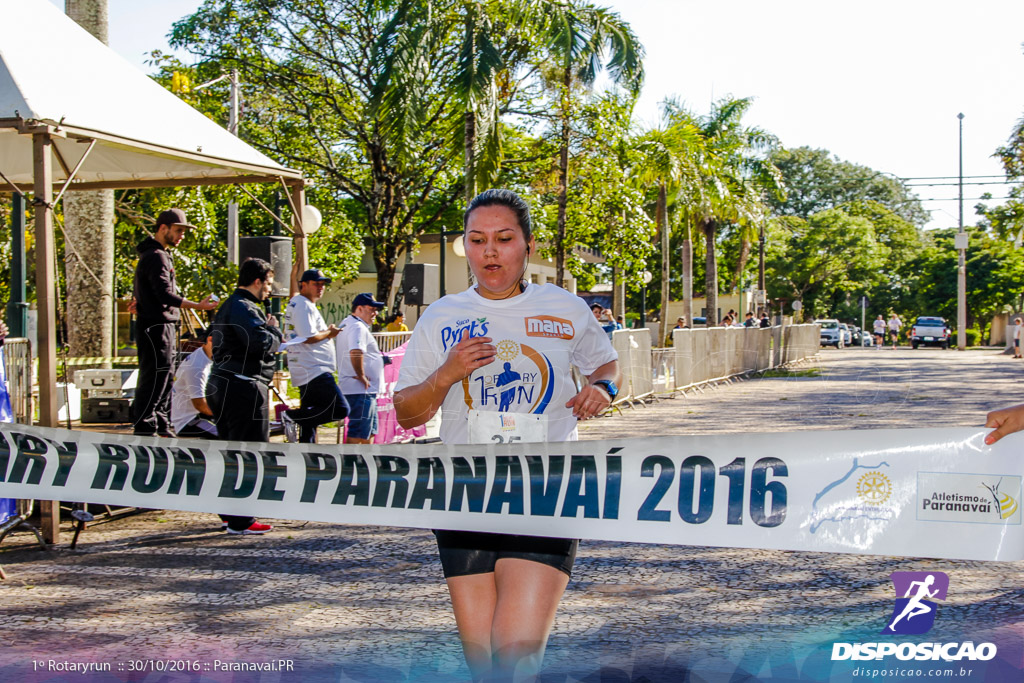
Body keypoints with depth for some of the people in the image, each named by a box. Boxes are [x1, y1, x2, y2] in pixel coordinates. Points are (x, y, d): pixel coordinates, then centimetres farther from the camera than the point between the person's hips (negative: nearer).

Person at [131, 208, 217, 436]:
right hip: (156, 326, -11)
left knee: (163, 377, 13)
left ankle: (162, 426, 18)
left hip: (164, 326, 11)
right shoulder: (156, 257, -16)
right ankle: (145, 428, -7)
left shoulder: (160, 254, 18)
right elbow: (166, 295, -25)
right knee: (153, 377, -9)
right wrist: (198, 306, -29)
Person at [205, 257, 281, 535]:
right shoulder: (244, 309, -13)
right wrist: (274, 330, -2)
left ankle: (229, 511, 25)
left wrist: (267, 330, 13)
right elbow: (263, 345, -23)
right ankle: (240, 520, -6)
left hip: (221, 385, 11)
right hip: (244, 387, -11)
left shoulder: (227, 307, 20)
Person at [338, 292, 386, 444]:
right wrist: (362, 376, -22)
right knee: (358, 433, -9)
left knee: (370, 431, 19)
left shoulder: (347, 324, 18)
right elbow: (355, 352, -34)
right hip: (361, 390, -11)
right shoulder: (358, 327, -16)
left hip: (365, 390, 11)